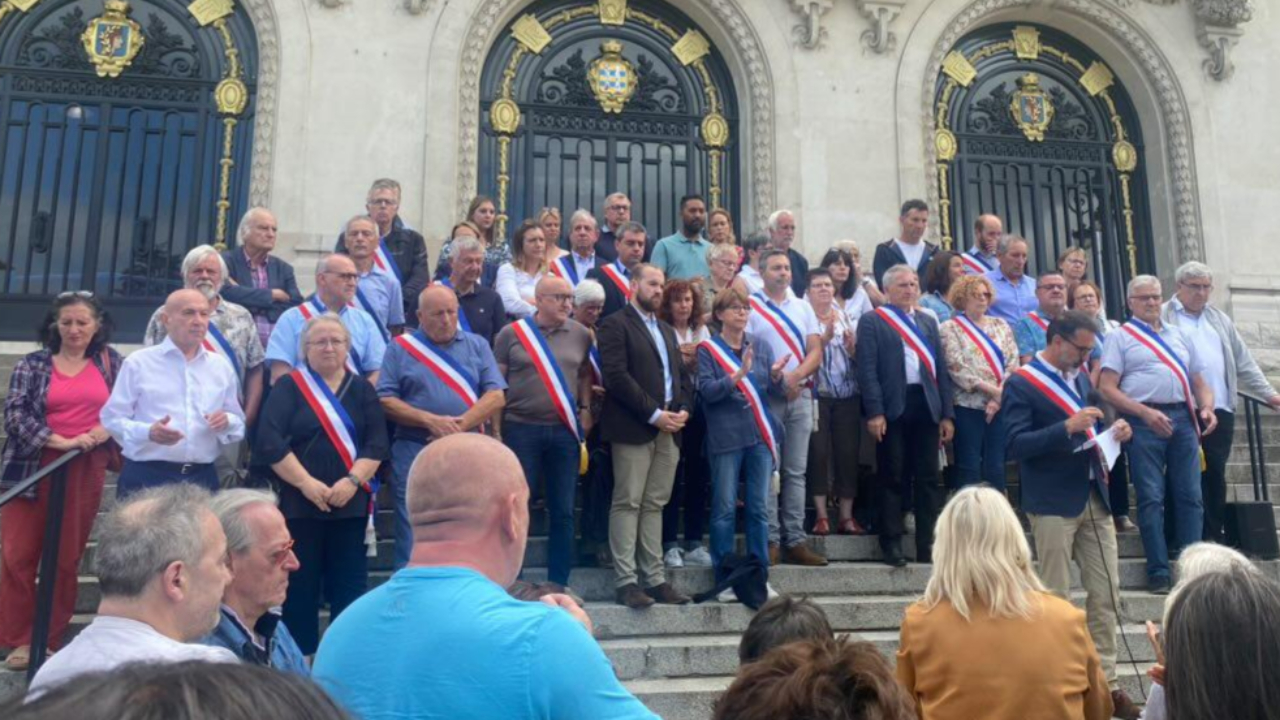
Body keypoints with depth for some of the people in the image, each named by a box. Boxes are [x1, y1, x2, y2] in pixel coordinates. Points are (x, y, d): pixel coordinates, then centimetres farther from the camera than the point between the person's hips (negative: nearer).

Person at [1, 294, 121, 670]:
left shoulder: (111, 361, 7)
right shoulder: (32, 364, 3)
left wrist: (105, 431, -12)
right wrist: (60, 441, -17)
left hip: (86, 472, 1)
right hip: (33, 469, -1)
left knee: (67, 559, 7)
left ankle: (50, 641, 19)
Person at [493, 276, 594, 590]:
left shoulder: (581, 334, 5)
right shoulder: (512, 333, -2)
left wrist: (586, 409, 3)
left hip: (566, 431, 3)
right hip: (521, 429, -2)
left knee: (563, 511, 7)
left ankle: (558, 583, 19)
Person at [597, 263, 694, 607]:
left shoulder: (667, 330, 24)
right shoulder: (615, 325, -1)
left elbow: (682, 375, 21)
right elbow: (617, 376, -12)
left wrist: (683, 409, 2)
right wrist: (654, 414, -14)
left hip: (669, 429, 7)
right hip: (633, 428, -7)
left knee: (654, 505, 8)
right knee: (627, 503, -5)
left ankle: (655, 579, 11)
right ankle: (626, 581, -3)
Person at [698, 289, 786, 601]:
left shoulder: (762, 346, 10)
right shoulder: (708, 349, 0)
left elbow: (779, 392, 7)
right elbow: (707, 391, -11)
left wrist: (776, 376, -15)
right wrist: (738, 374, -24)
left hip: (760, 435, 3)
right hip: (726, 438, -3)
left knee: (759, 507, 6)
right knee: (725, 509, 0)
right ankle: (724, 578, 9)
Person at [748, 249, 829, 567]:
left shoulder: (803, 307, 14)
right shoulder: (751, 308, 0)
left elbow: (816, 353, 8)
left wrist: (794, 376, -10)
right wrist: (775, 379, -13)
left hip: (800, 395, 4)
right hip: (766, 396, -4)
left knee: (796, 472, 5)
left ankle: (795, 542, 9)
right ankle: (770, 541, 1)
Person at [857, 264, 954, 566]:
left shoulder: (928, 322, 20)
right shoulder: (872, 321, 4)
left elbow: (941, 369, 16)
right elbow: (867, 369, -5)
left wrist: (947, 414, 9)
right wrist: (874, 412, -14)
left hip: (926, 406, 5)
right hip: (892, 408, -4)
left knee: (928, 479, 6)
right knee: (893, 478, 0)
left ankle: (928, 546, 14)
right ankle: (892, 545, 9)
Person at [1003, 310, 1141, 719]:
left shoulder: (1081, 377, 14)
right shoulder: (1021, 384, -9)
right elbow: (1016, 445, -17)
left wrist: (1112, 433, 0)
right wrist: (1067, 427, -27)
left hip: (1095, 497, 7)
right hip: (1053, 502, -7)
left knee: (1107, 593, 8)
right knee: (1056, 598, 2)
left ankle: (1105, 682, 17)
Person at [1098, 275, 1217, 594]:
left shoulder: (1180, 336, 22)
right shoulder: (1120, 337, 5)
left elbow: (1199, 381, 22)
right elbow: (1107, 387, -4)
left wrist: (1207, 408, 1)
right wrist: (1145, 412, -14)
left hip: (1183, 418, 5)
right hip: (1145, 422, -5)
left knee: (1190, 495, 2)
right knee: (1152, 498, -3)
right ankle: (1158, 571, 1)